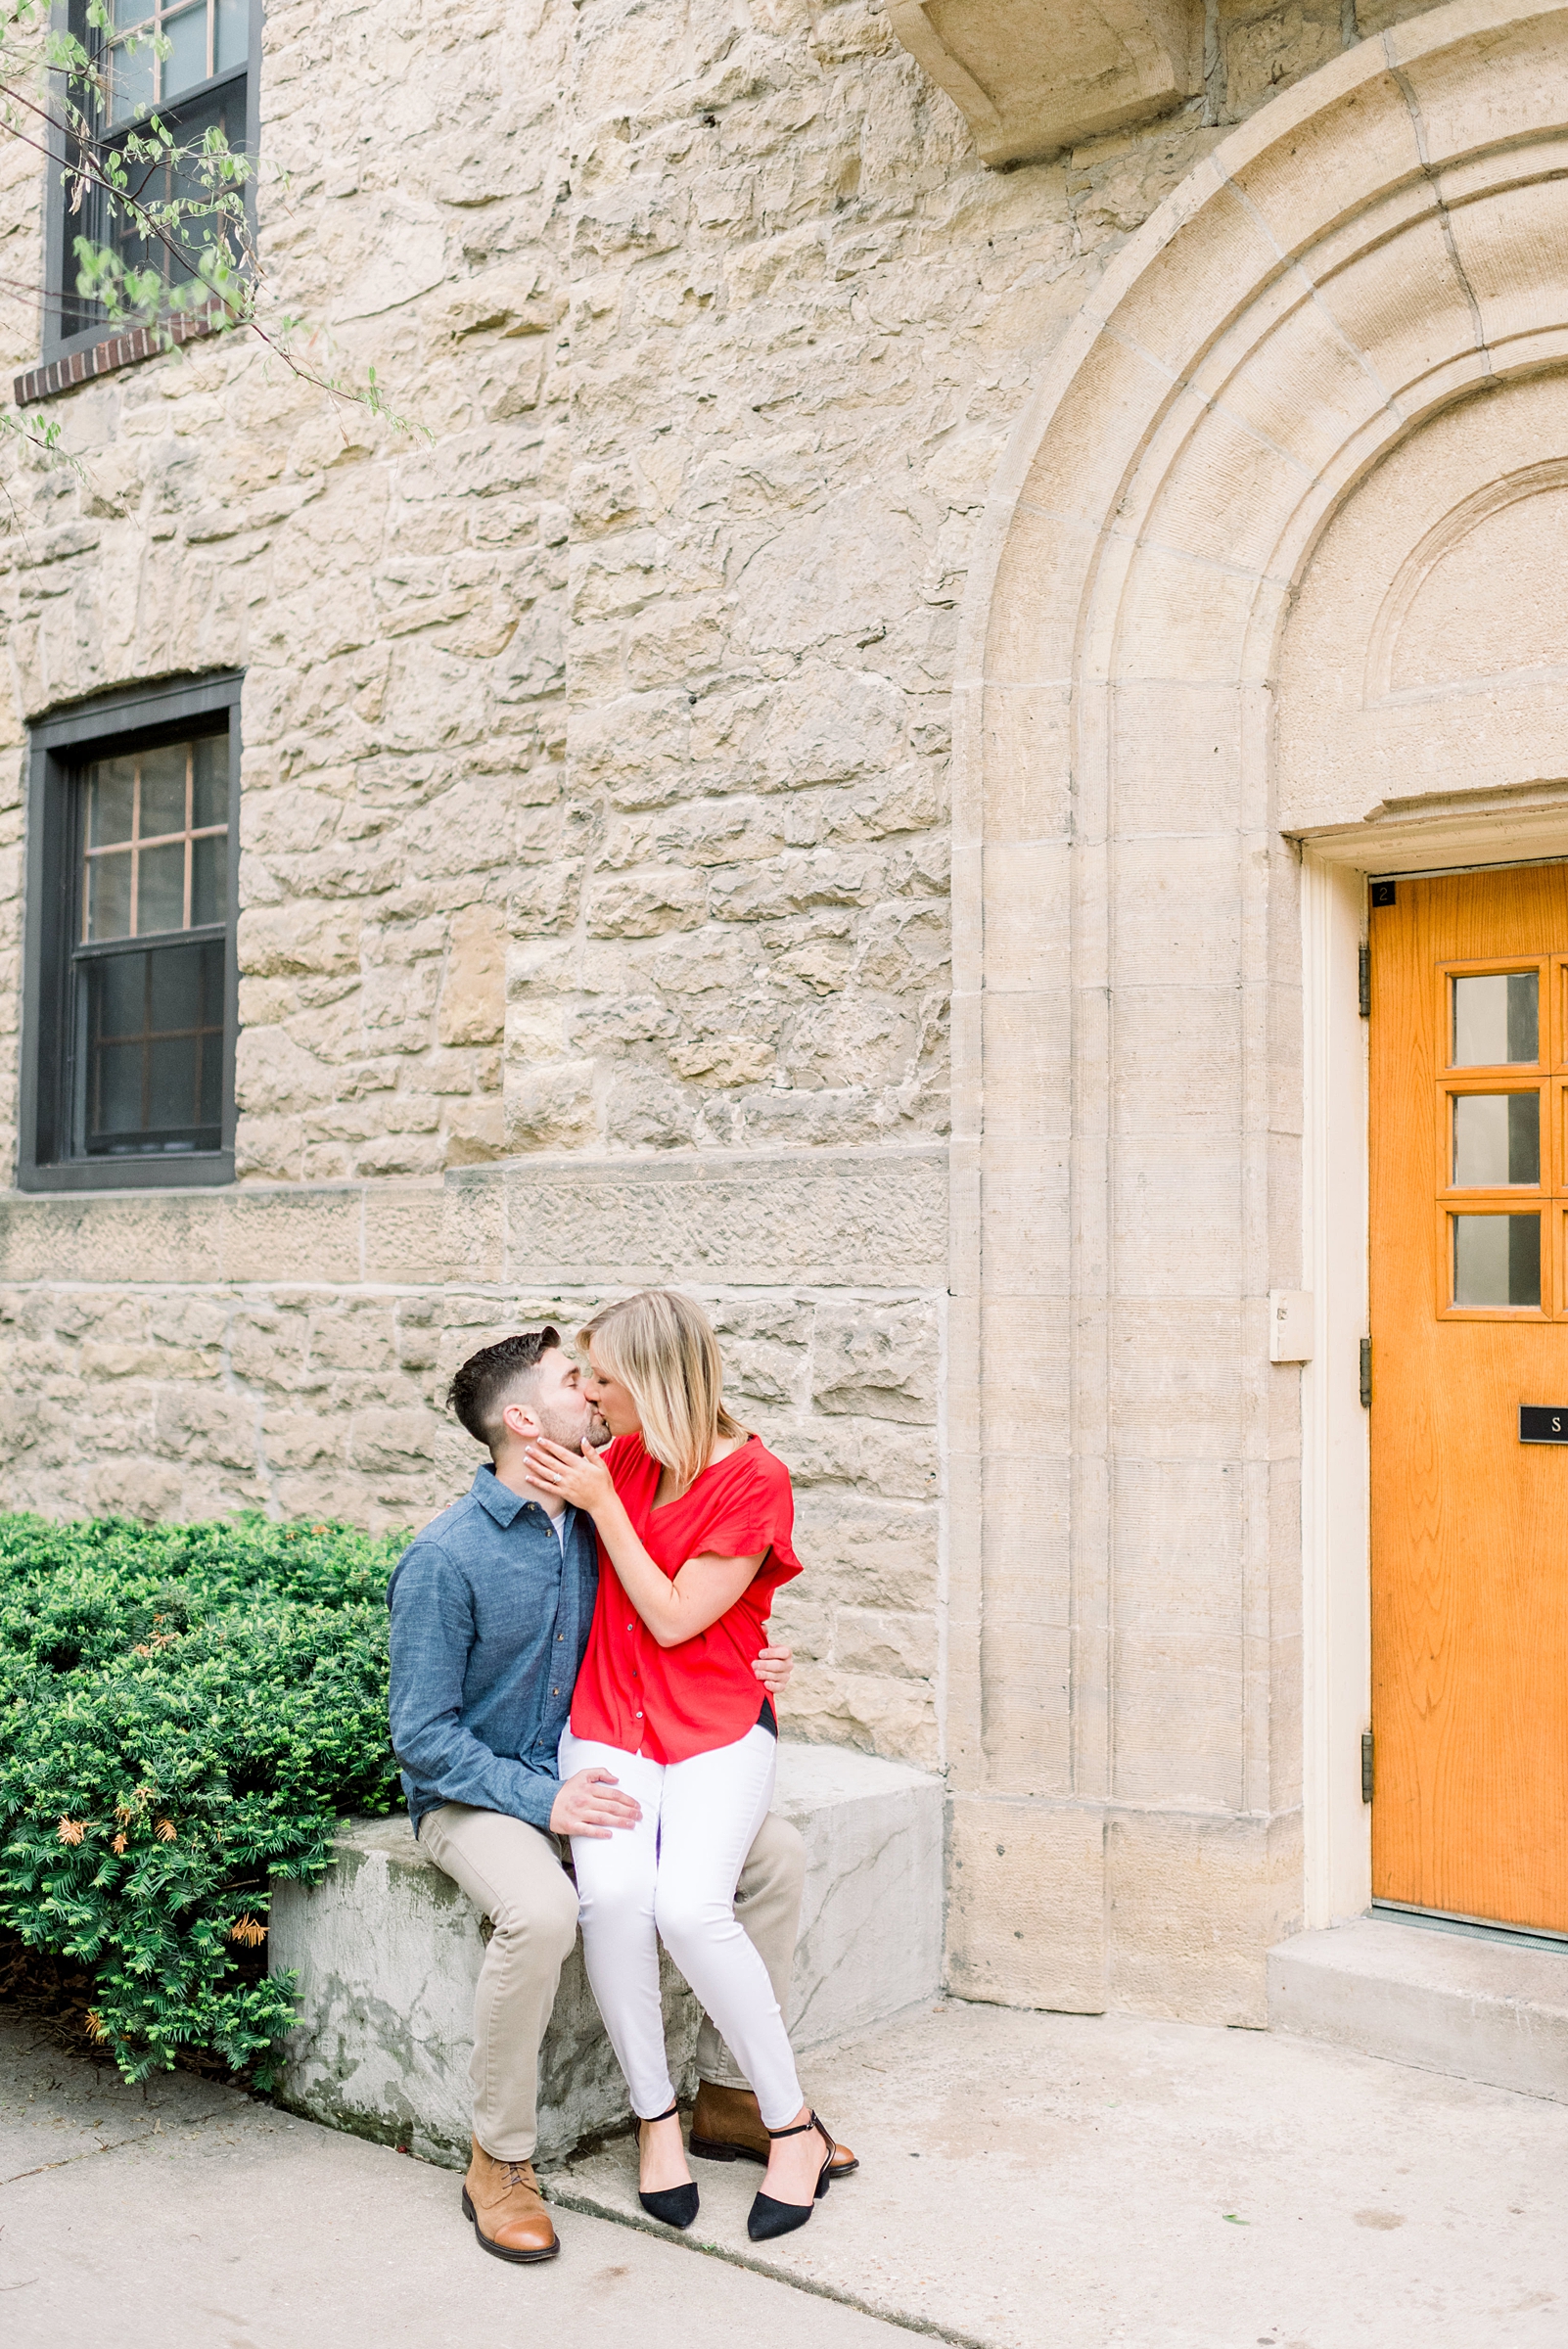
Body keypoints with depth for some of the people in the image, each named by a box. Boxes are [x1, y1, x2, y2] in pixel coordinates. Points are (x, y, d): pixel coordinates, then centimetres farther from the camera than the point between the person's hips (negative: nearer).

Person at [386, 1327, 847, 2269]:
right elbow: (424, 1738, -16)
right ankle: (501, 2160, -14)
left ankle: (730, 2093, 8)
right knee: (542, 1911, -37)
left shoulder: (596, 1526, 2)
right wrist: (543, 1800, -26)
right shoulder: (446, 1557, -17)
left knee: (779, 1852, -7)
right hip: (474, 1794, -6)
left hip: (586, 1773, 7)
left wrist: (746, 1673, -6)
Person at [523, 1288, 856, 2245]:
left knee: (690, 1906, -29)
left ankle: (795, 2127, -9)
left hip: (718, 1730, -4)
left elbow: (674, 1618, -12)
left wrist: (601, 1503, -10)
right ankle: (657, 2118, -7)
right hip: (608, 1726, 4)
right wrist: (542, 1464, 7)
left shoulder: (755, 1480, -8)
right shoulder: (622, 1459, 8)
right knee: (613, 1892, -27)